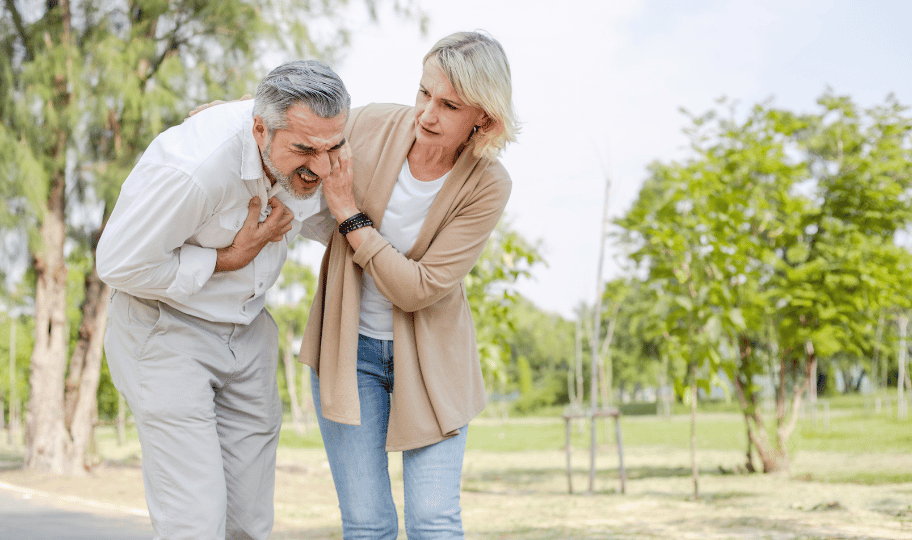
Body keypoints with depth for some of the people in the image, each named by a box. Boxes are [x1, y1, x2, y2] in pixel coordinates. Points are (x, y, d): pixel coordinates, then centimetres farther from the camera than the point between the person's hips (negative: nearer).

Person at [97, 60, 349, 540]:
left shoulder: (310, 151, -10)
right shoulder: (192, 167, -32)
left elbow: (319, 219, 12)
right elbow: (120, 264, -21)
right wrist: (228, 259, -20)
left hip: (248, 329, 7)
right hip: (166, 328, -6)